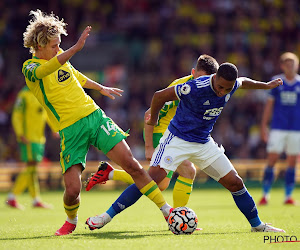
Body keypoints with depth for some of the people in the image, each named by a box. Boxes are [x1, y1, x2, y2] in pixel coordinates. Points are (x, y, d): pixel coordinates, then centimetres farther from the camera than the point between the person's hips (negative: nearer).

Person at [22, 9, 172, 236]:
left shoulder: (60, 56, 10)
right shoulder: (30, 67, -9)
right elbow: (44, 71, -35)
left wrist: (101, 88, 44)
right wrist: (76, 48, -45)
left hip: (94, 115, 5)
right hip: (70, 130, -5)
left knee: (131, 164, -6)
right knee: (72, 188, -13)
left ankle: (166, 210, 1)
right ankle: (71, 221, 20)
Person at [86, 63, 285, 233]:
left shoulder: (232, 85, -8)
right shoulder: (196, 88, -28)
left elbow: (243, 82, 20)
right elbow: (160, 96, -16)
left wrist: (266, 85, 33)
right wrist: (153, 120, 0)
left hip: (204, 143, 6)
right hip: (177, 139, -6)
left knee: (235, 182, 3)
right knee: (153, 177, -21)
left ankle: (257, 225, 21)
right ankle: (108, 216, -17)